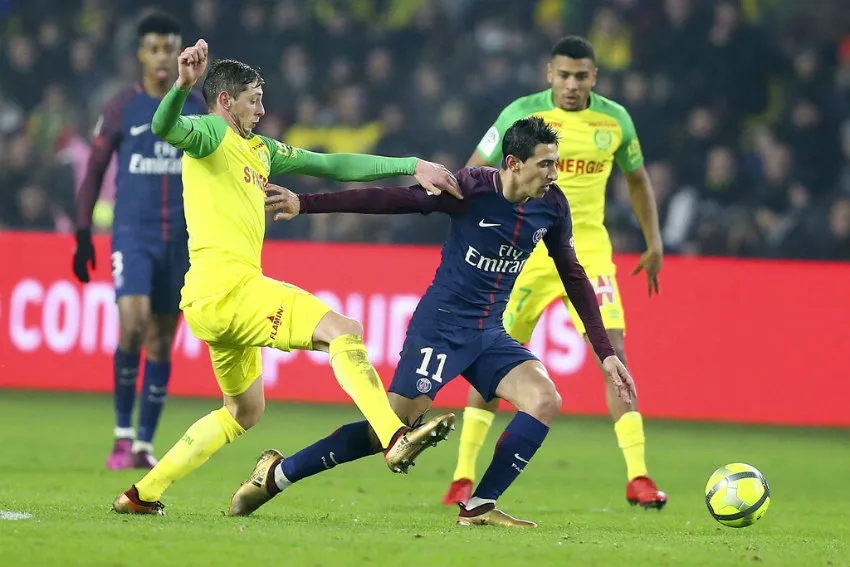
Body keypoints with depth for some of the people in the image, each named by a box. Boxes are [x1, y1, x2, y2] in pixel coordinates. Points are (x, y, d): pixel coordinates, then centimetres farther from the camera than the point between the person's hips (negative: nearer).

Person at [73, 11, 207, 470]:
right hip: (131, 235, -3)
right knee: (133, 323, -21)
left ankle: (144, 444, 13)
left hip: (179, 239, 3)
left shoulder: (196, 110, 8)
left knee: (161, 340, 5)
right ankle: (123, 434, -8)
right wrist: (83, 236, 3)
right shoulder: (121, 109, 1)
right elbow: (93, 172, 6)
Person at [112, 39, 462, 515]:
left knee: (245, 411, 21)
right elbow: (166, 128, -23)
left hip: (214, 299, 10)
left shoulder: (259, 149, 24)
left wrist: (411, 166, 20)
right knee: (344, 330, -18)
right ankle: (395, 439, -33)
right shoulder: (211, 133, -1)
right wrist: (182, 86, -44)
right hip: (226, 284, -10)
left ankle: (143, 494, 22)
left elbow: (333, 165, 25)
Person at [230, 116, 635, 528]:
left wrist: (606, 353, 11)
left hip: (489, 336, 6)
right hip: (439, 326, -5)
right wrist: (304, 204, -18)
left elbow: (573, 277, 12)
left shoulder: (552, 205, 0)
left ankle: (479, 508, -6)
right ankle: (276, 473, 7)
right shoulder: (471, 189, -16)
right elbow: (388, 199, -14)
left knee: (545, 401, -16)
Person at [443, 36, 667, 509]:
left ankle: (639, 479, -10)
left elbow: (638, 179, 18)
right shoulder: (522, 115, -7)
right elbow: (474, 173, 0)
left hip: (589, 251, 2)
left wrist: (654, 242, 14)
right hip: (527, 251, -1)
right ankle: (463, 478, 8)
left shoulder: (615, 119, 1)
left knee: (613, 355, -11)